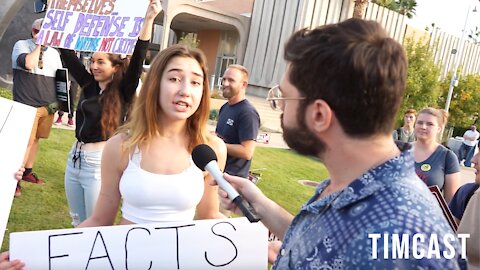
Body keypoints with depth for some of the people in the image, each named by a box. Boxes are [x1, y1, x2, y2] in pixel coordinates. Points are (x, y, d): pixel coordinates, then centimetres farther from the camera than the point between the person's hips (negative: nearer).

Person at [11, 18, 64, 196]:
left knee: (35, 138, 9)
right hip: (27, 105, -5)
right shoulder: (22, 45, -1)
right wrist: (39, 45, -10)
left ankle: (27, 171, 23)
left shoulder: (54, 52, 13)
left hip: (48, 105, 5)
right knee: (26, 141, -8)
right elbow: (28, 64, -21)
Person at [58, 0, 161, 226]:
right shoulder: (88, 84, 8)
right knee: (77, 222, 19)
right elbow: (67, 54, 12)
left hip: (100, 161, -6)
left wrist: (149, 19, -24)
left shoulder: (123, 91, -7)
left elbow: (138, 58, -18)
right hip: (75, 157, 7)